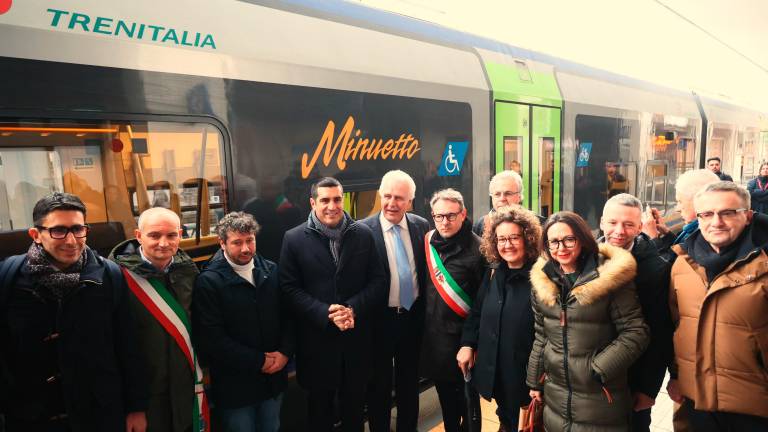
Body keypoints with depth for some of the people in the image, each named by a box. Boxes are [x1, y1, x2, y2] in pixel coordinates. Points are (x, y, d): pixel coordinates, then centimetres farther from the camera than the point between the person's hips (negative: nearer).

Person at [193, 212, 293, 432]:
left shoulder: (271, 270, 2)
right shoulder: (209, 281, -15)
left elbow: (288, 315, 7)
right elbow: (211, 338, -18)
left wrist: (285, 352, -8)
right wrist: (258, 361, -15)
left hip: (274, 377, 5)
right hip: (234, 384, -4)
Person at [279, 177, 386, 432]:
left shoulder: (363, 234, 1)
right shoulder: (294, 239, -4)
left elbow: (378, 281, 1)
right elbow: (289, 288, -7)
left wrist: (353, 309, -16)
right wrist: (325, 313, -19)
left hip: (357, 338, 2)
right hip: (316, 340, -1)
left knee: (355, 405, 18)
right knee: (319, 407, 18)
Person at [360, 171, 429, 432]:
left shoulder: (421, 226, -1)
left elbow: (427, 271, 7)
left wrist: (424, 310, 4)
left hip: (413, 316, 4)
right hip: (379, 320, -3)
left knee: (410, 381, 21)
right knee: (379, 385, 15)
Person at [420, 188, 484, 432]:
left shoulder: (476, 248, -16)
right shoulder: (429, 241, 2)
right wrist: (424, 324, 13)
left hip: (462, 336, -5)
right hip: (433, 334, 6)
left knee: (467, 398, 11)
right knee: (445, 395, 21)